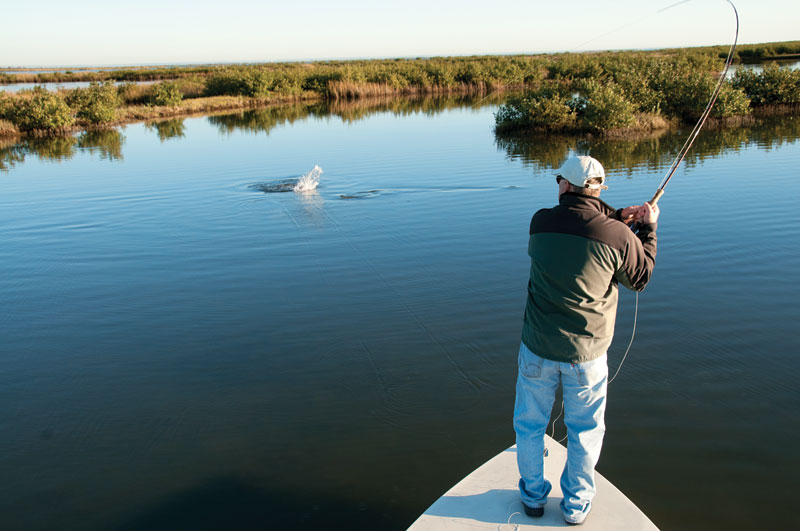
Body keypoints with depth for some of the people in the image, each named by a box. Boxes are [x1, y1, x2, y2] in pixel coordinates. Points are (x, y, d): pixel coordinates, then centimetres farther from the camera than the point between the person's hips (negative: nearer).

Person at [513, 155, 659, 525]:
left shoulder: (540, 222, -10)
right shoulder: (617, 236, -16)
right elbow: (641, 279, 2)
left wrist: (617, 216, 11)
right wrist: (648, 228, 12)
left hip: (537, 349, 1)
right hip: (586, 354, -1)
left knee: (529, 425, 21)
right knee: (585, 431, 20)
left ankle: (533, 496, 38)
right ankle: (576, 505, 35)